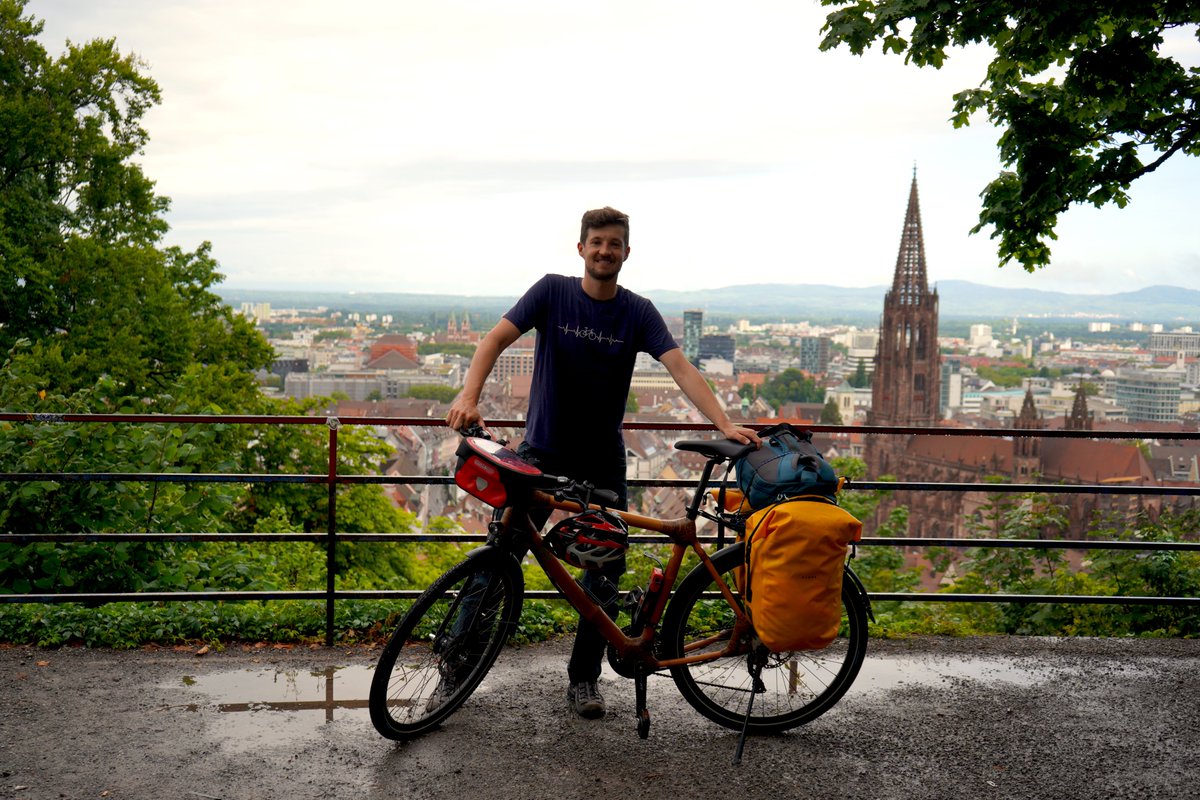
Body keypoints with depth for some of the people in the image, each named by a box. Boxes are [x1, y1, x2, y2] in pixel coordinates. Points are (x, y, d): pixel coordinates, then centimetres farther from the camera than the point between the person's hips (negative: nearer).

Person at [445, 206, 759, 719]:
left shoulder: (638, 312, -3)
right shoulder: (553, 292, -5)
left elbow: (681, 369, -12)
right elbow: (497, 339, -14)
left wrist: (724, 424, -26)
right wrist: (469, 396, -32)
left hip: (603, 459, 2)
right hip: (542, 450, -2)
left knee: (608, 567, 2)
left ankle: (583, 678, 17)